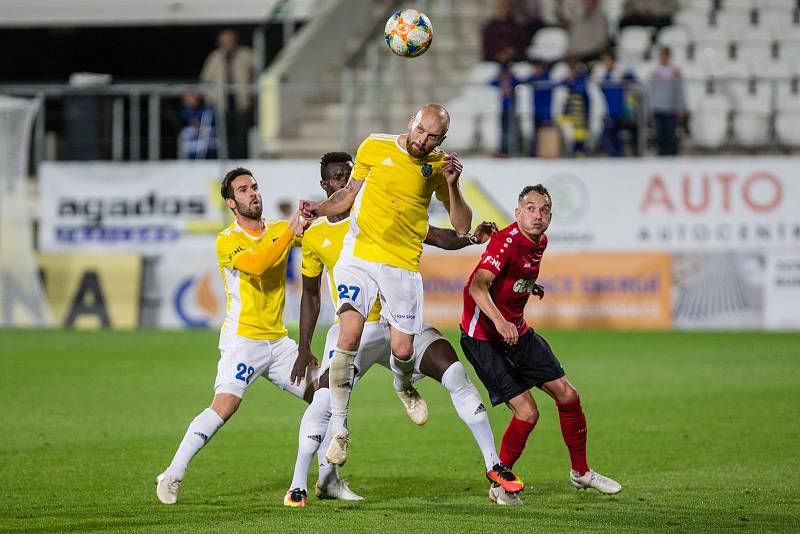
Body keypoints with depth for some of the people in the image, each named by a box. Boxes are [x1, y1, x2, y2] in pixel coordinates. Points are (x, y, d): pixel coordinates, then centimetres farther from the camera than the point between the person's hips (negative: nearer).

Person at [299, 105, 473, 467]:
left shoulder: (438, 167, 4)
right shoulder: (374, 147, 1)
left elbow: (462, 227, 4)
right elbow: (350, 193, 14)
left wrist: (452, 185, -10)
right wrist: (320, 209, -5)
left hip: (404, 265, 1)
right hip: (359, 256, -1)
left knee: (403, 350, 0)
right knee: (349, 336, -20)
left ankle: (404, 387, 40)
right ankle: (338, 431, -11)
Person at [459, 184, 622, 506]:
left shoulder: (539, 242, 4)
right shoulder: (506, 241, -23)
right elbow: (477, 286, -38)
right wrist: (499, 321, -50)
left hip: (517, 332, 9)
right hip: (484, 338, -9)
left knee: (566, 394, 9)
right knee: (527, 412, -14)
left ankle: (580, 472, 27)